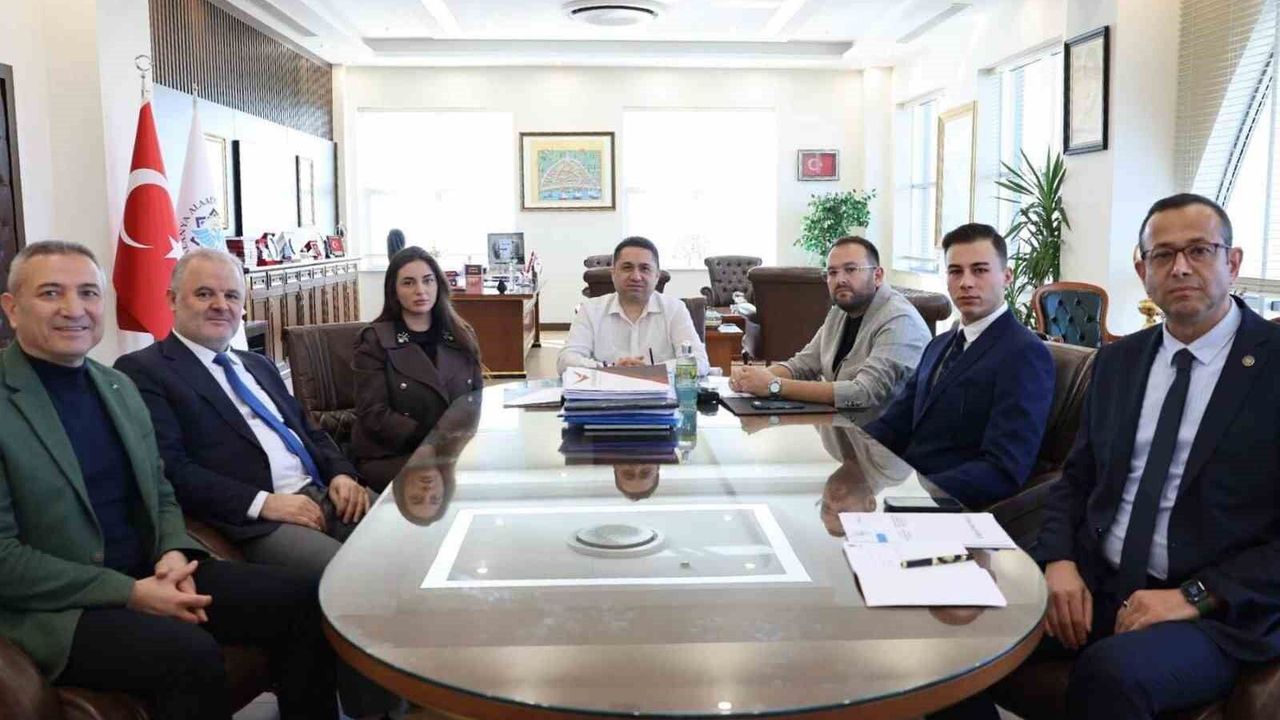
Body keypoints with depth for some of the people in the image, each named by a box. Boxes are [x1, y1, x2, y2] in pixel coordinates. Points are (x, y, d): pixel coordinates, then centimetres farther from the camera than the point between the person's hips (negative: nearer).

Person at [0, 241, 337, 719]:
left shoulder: (119, 387, 11)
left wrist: (175, 554, -6)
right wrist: (130, 593, -19)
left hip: (149, 575, 7)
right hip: (53, 606, -6)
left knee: (300, 599, -6)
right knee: (190, 652, -31)